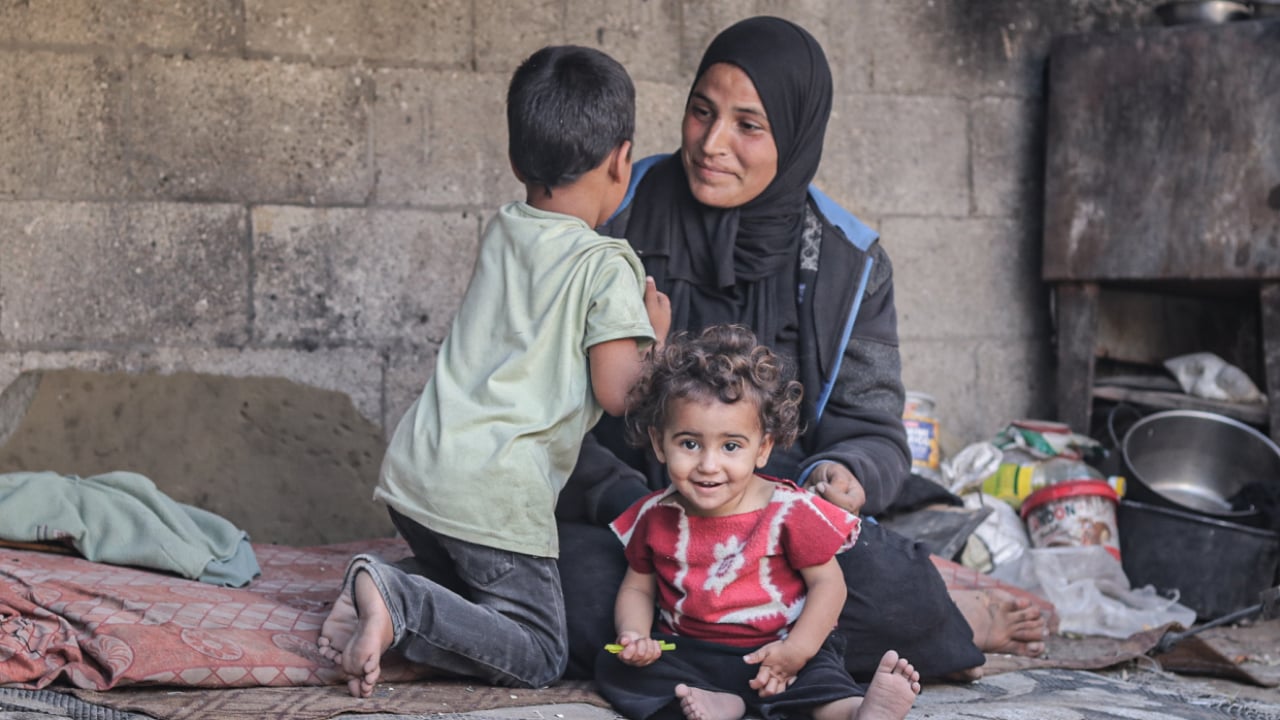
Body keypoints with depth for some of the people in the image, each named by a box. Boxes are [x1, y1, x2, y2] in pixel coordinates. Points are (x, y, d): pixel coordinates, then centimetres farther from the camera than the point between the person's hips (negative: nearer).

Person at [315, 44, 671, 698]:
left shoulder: (500, 233, 13)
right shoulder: (606, 267, -8)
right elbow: (618, 392, -10)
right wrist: (654, 335, 8)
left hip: (412, 471, 7)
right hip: (496, 497, -7)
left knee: (455, 575, 31)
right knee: (539, 660, 2)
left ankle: (378, 592, 0)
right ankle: (400, 607, -19)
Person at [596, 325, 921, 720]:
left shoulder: (790, 511, -10)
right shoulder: (655, 516, 0)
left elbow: (827, 583, -6)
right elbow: (638, 587, 13)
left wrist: (796, 651, -19)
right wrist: (634, 636, -9)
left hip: (772, 653, -4)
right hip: (684, 653, 4)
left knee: (823, 681, -33)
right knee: (612, 667, -20)